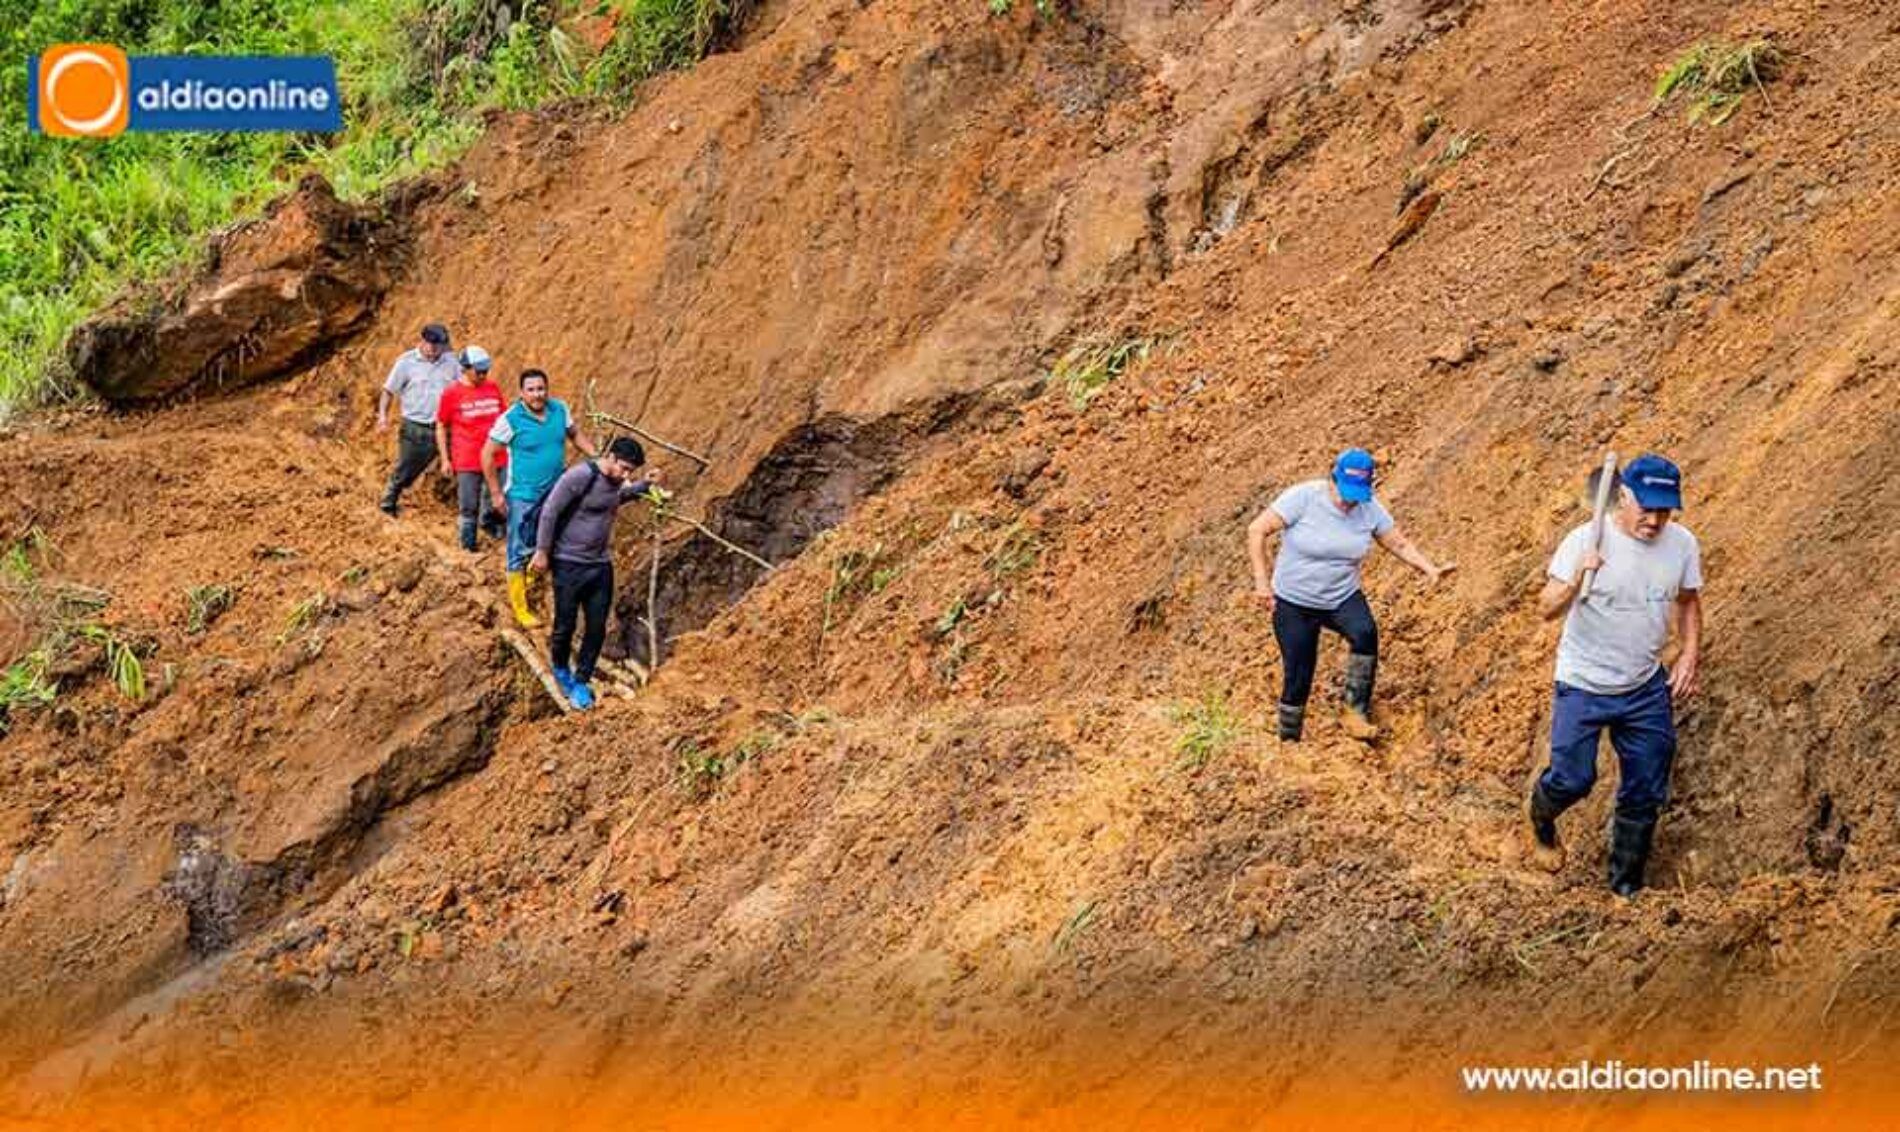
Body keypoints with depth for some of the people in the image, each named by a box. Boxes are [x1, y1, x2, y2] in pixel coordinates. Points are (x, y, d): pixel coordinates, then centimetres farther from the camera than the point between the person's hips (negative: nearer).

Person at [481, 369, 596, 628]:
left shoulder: (559, 410, -2)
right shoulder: (511, 420, -16)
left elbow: (575, 434, 15)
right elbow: (488, 454, -10)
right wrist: (496, 493, -10)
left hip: (557, 494, 5)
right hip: (524, 497, -5)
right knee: (521, 553, 1)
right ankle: (520, 608, 10)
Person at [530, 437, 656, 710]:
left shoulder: (616, 481, 3)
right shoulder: (580, 477, -20)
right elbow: (550, 511, -16)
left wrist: (645, 485, 21)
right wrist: (542, 551, -14)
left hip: (601, 565, 6)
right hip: (569, 565, -6)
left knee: (597, 628, 5)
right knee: (565, 626, 4)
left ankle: (581, 681, 19)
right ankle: (560, 670, 31)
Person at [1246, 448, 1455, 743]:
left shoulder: (1370, 508, -6)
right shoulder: (1303, 498, -18)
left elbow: (1399, 544, 4)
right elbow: (1257, 530, -18)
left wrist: (1430, 569, -12)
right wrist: (1261, 580, -22)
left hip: (1343, 598, 2)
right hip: (1294, 603, -2)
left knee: (1365, 633, -30)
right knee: (1297, 679, 1)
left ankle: (1356, 713, -21)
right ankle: (1289, 741, 24)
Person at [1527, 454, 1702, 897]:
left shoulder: (1683, 544, -7)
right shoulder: (1584, 542, -20)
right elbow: (1547, 609, -22)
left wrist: (1691, 654, 0)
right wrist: (1576, 580, -41)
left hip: (1647, 689, 4)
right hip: (1583, 688, -4)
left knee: (1646, 796, 8)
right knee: (1572, 779, 0)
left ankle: (1627, 888, 26)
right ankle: (1542, 819, 37)